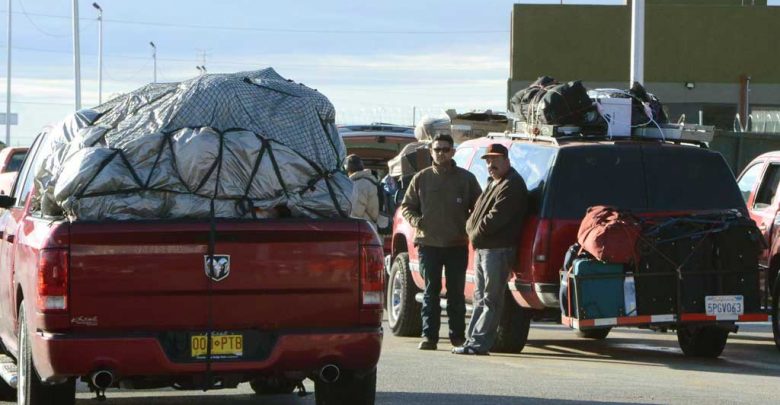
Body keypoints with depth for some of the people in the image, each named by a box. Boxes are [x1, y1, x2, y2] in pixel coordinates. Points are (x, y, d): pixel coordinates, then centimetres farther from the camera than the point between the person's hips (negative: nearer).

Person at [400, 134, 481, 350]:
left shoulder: (466, 178, 7)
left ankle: (458, 335, 9)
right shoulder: (421, 178, 9)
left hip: (457, 245, 0)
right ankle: (429, 335, 3)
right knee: (431, 292, 2)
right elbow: (407, 206, 13)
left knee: (456, 293, 4)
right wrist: (416, 221, -7)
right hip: (428, 243, 0)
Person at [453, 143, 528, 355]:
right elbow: (478, 211, 25)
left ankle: (479, 343, -9)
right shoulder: (493, 183, 20)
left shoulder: (512, 186, -14)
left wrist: (475, 234, -9)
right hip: (482, 248, 11)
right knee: (480, 298, 13)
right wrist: (472, 229, 7)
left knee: (490, 300, -7)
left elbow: (495, 217, -20)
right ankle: (473, 340, 17)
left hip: (498, 250, -11)